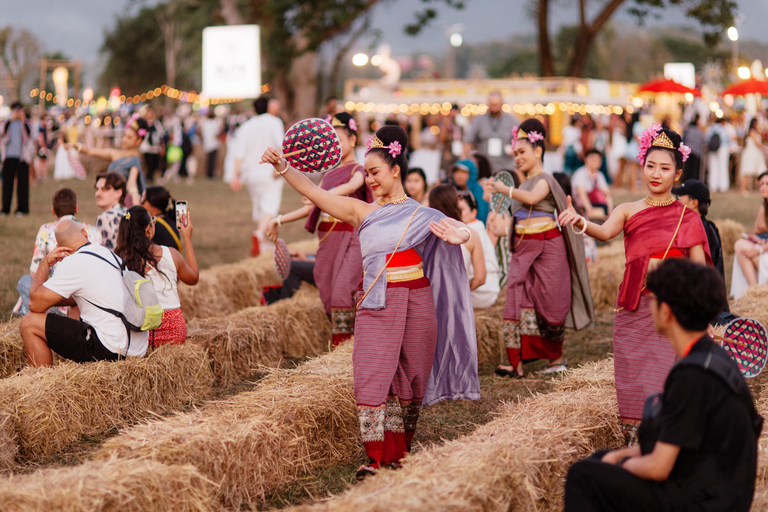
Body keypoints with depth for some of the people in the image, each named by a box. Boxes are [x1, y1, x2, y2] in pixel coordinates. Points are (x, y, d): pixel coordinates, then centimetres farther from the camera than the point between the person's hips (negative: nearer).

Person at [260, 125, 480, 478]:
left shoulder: (420, 216, 5)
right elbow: (313, 192, 0)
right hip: (375, 304, 0)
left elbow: (464, 231, -3)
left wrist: (456, 235, -27)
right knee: (372, 376, -8)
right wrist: (283, 169, -12)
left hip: (414, 303, 0)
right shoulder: (361, 212, 7)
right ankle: (377, 457, -6)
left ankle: (400, 452, 20)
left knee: (409, 380, 7)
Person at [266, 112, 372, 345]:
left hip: (348, 238, -7)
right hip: (327, 238, 7)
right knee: (327, 294, 5)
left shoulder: (358, 170, -2)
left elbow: (352, 186, -24)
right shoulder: (329, 174, 19)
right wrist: (279, 220, 9)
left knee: (341, 292, -17)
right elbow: (310, 208, 17)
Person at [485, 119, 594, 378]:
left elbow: (532, 198, -28)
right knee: (518, 300, -4)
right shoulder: (524, 183, 17)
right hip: (523, 248, 7)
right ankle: (517, 362, -6)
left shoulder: (545, 179, -7)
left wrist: (505, 189, -28)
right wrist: (505, 226, 6)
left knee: (548, 302, -1)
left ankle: (556, 358, 13)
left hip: (546, 247, -7)